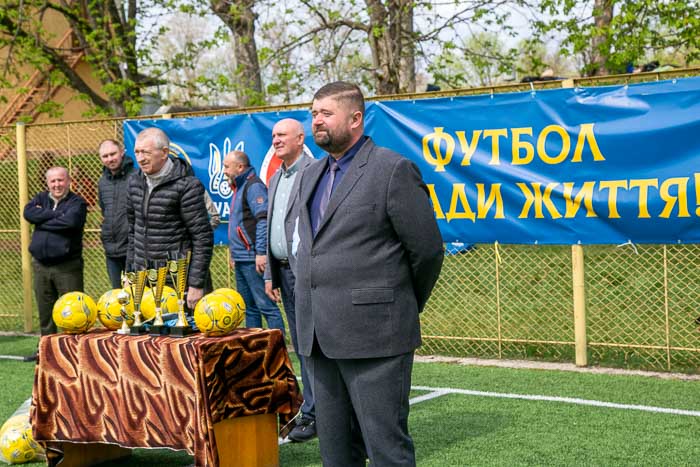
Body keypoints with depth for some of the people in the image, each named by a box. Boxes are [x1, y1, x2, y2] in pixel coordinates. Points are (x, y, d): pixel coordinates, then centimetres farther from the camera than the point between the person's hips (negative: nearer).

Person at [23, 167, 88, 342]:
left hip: (68, 266, -5)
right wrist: (56, 214, -12)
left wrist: (42, 221, -10)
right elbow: (28, 212, -6)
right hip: (41, 265, 5)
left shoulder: (77, 202, -3)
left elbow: (71, 221, -23)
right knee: (45, 311, 14)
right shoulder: (41, 198, 13)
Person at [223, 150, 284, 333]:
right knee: (249, 307, 13)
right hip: (241, 259, 10)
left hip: (253, 258, -10)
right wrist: (234, 254, 24)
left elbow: (263, 220, -20)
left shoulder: (254, 186, -10)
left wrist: (261, 252, -25)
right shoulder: (239, 187, 20)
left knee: (265, 304, -11)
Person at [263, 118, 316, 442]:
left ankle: (313, 413, -1)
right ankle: (316, 407, 20)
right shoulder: (274, 180, 18)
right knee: (302, 346, 12)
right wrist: (270, 275, 17)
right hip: (284, 271, 9)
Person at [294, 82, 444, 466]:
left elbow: (427, 249, -5)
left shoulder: (394, 170, -7)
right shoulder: (311, 175, 17)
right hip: (319, 336, 8)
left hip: (374, 334, -7)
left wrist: (406, 307, 6)